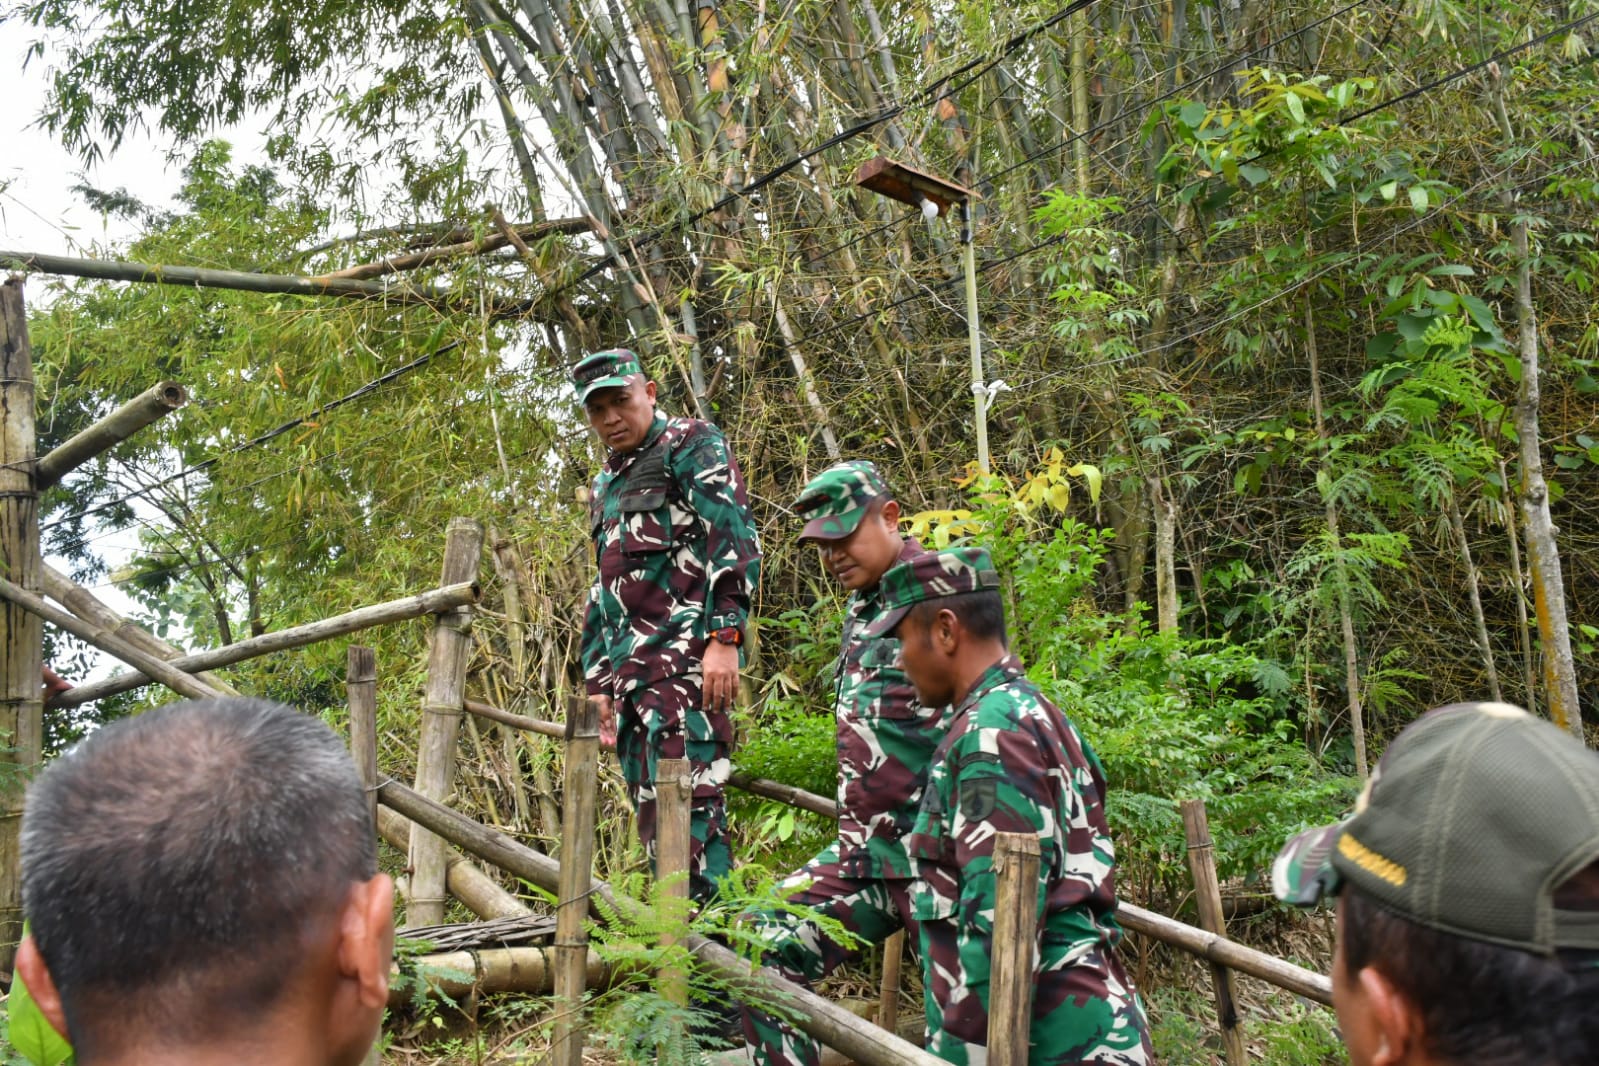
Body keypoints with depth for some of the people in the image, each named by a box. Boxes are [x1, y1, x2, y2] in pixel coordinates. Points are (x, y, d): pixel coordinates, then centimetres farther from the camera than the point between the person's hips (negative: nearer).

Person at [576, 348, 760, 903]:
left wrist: (724, 638, -20)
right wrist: (598, 682, 23)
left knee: (690, 801, -15)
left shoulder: (690, 444, 1)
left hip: (686, 655, -9)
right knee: (653, 818, 8)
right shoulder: (605, 486, 26)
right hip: (630, 669, 9)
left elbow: (735, 542, -11)